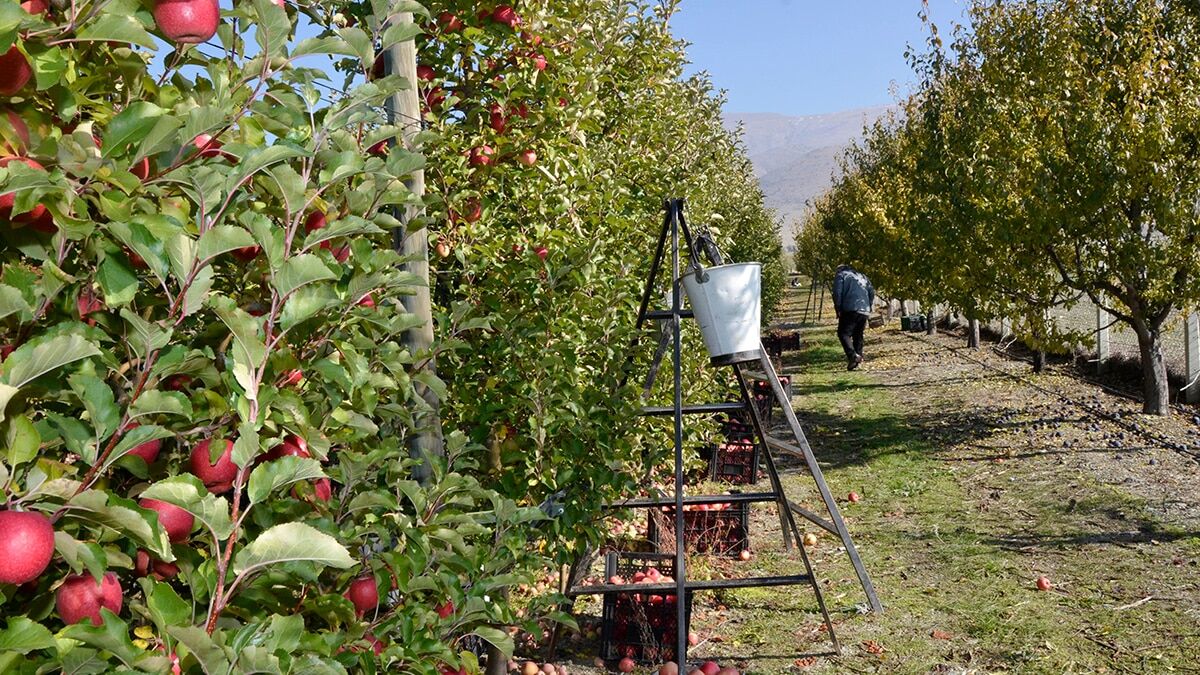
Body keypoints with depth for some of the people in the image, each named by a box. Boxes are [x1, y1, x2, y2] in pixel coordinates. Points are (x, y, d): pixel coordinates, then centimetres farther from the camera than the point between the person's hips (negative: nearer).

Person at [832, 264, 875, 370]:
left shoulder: (840, 275, 11)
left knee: (843, 333, -9)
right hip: (864, 311, 6)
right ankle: (859, 358, 10)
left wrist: (838, 309, 0)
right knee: (858, 335, 16)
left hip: (850, 309, -6)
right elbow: (872, 292, 19)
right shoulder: (862, 276, 27)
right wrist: (869, 307, 20)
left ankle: (853, 355, -29)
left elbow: (837, 293, -4)